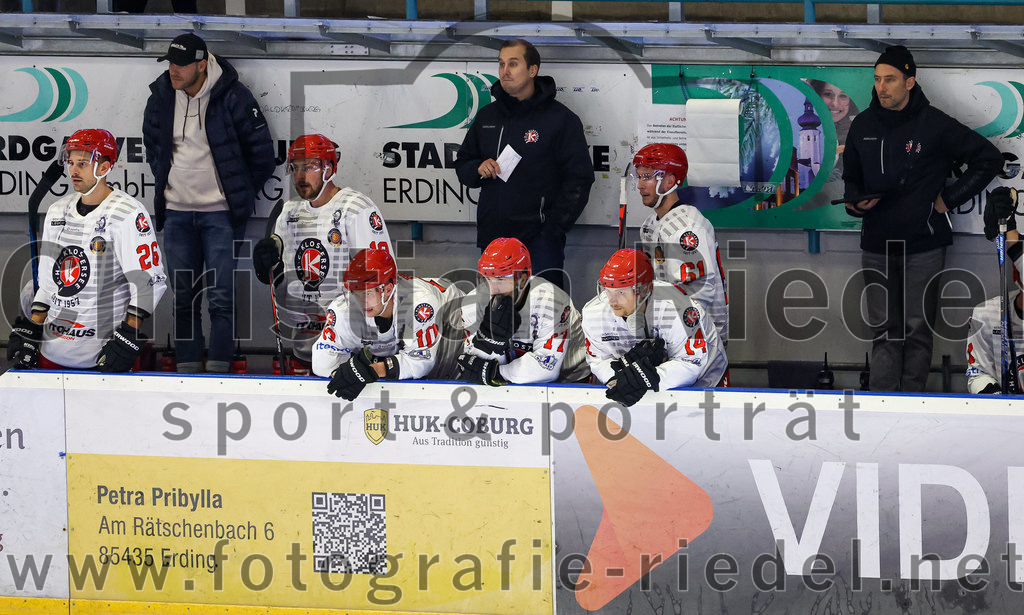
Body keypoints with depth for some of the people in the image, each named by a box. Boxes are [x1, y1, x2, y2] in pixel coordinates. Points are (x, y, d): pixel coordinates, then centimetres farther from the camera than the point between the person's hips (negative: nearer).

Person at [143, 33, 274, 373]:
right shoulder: (161, 98, 2)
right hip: (176, 213, 4)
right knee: (182, 297, 6)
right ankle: (187, 368, 11)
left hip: (220, 214, -4)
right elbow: (152, 146, 21)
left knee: (220, 297, -7)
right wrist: (166, 185, 15)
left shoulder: (232, 96, -11)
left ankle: (219, 369, -5)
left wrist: (240, 193, 4)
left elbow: (261, 150, -2)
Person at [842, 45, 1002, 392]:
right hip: (876, 246, 3)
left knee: (917, 330, 0)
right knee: (884, 330, 2)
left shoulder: (934, 125, -6)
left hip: (923, 246, -3)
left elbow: (989, 159, 0)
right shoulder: (863, 126, 6)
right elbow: (851, 177, 21)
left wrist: (949, 199, -3)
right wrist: (854, 201, -1)